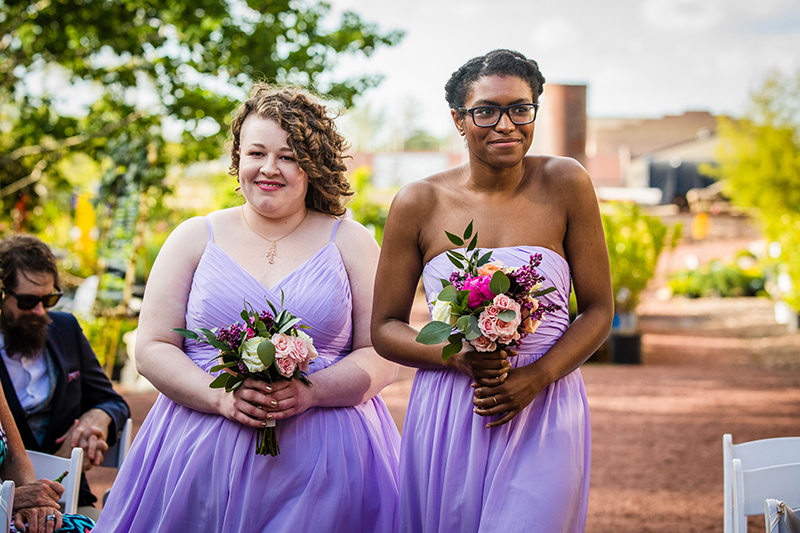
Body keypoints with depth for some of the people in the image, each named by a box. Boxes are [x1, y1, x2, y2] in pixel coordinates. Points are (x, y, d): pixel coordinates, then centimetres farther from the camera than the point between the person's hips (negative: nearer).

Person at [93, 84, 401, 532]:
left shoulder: (351, 243, 8)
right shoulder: (195, 238, 10)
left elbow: (382, 356, 2)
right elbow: (153, 349, 4)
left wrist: (312, 391, -15)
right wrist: (221, 397, -13)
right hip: (203, 455, 1)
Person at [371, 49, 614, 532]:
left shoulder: (564, 184, -2)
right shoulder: (419, 203, -1)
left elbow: (599, 310, 2)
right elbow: (385, 328, 5)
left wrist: (536, 377, -13)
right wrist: (457, 356, -13)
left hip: (544, 415, -1)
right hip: (447, 420, 1)